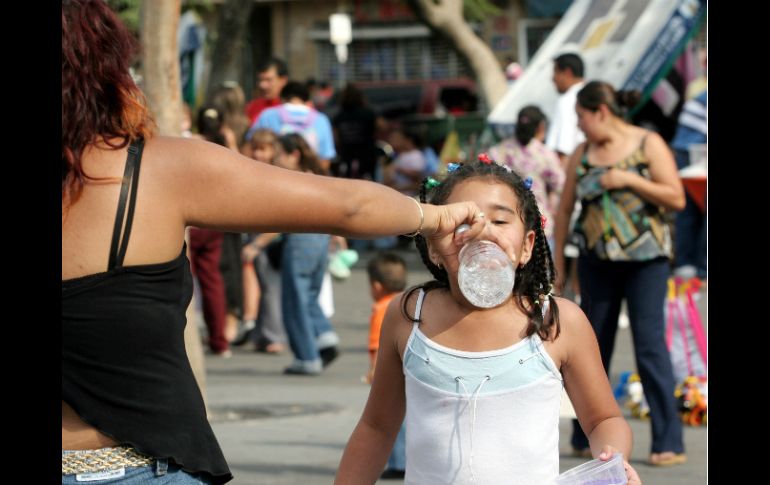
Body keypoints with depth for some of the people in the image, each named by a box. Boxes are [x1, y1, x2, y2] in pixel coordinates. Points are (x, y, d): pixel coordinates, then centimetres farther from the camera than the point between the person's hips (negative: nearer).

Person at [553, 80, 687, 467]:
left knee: (650, 344, -10)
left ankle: (669, 443, -7)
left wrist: (629, 179, -18)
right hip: (597, 261, 4)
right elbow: (564, 209, 12)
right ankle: (586, 438, 20)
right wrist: (557, 263, 11)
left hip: (645, 260, -4)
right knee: (593, 348, 9)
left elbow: (677, 199, -10)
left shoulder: (648, 144, -4)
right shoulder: (582, 155, 7)